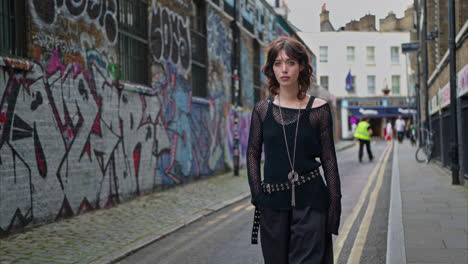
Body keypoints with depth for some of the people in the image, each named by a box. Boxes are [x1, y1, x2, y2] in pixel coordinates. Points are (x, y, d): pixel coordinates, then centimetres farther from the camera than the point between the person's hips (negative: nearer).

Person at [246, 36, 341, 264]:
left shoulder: (318, 109, -2)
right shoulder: (262, 110, 3)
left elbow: (329, 159, 0)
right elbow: (253, 154, 8)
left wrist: (335, 202, -3)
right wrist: (257, 194, -1)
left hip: (310, 202, -2)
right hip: (272, 205, 2)